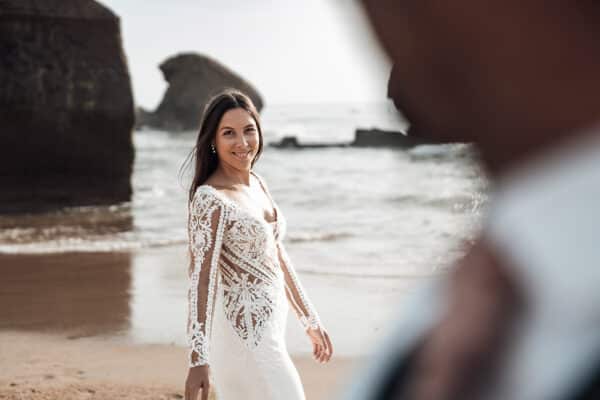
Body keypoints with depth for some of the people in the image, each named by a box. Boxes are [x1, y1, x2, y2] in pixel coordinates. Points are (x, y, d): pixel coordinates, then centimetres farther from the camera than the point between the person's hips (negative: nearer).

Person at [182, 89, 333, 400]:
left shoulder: (257, 184, 8)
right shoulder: (210, 199, -18)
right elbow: (201, 279, -24)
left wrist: (311, 321, 20)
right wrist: (198, 359, -29)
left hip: (267, 326, 8)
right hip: (244, 333, -8)